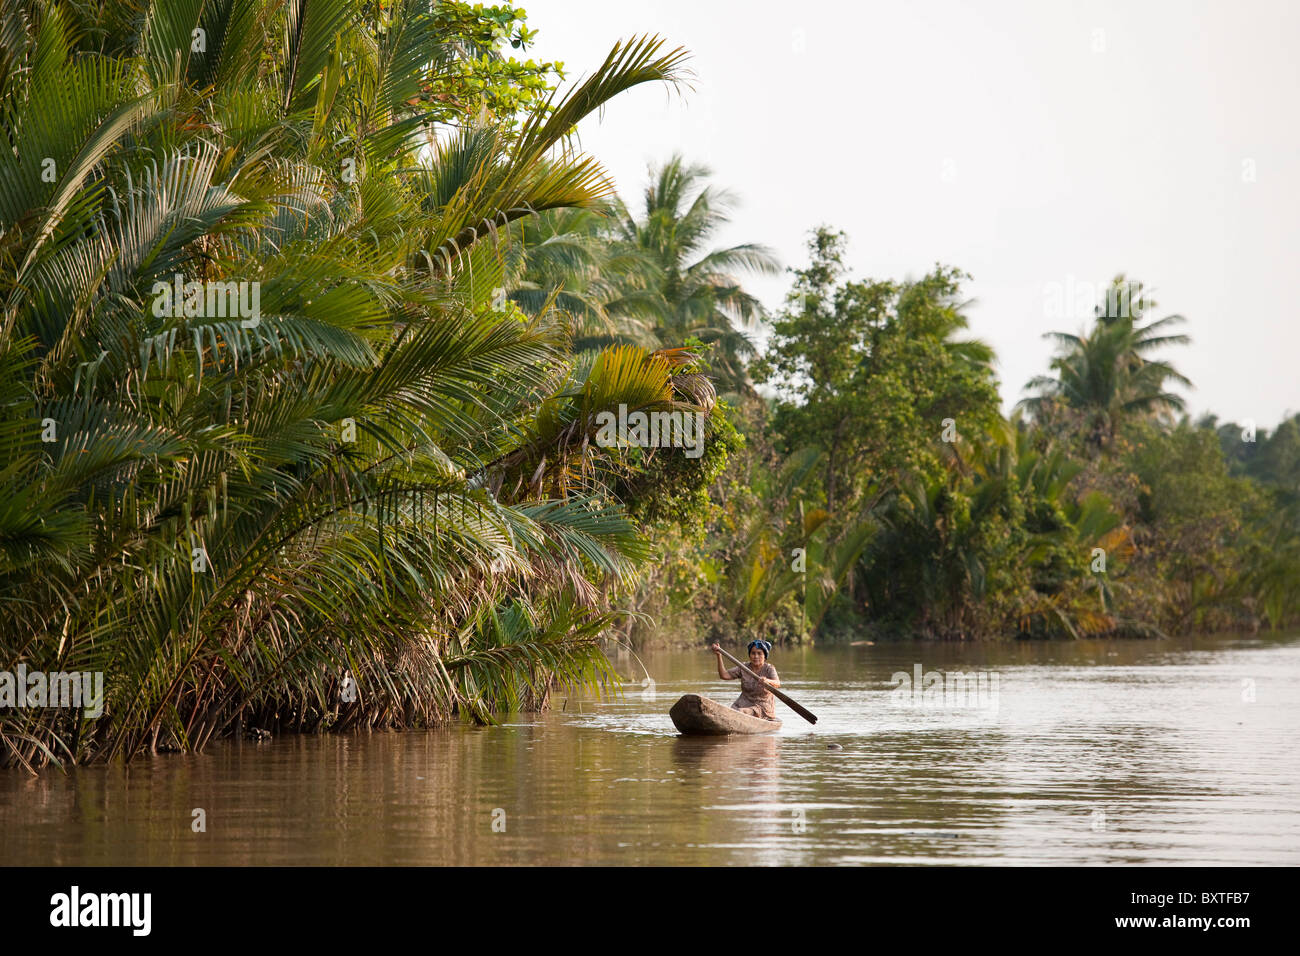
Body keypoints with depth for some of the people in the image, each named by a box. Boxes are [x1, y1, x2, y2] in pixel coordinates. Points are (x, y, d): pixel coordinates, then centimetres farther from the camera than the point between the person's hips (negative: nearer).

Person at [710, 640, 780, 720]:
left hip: (763, 707, -4)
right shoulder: (743, 668, 6)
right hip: (744, 704, 4)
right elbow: (724, 675, -2)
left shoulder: (769, 669, -5)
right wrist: (719, 656, -14)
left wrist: (767, 681, -48)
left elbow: (777, 684, -24)